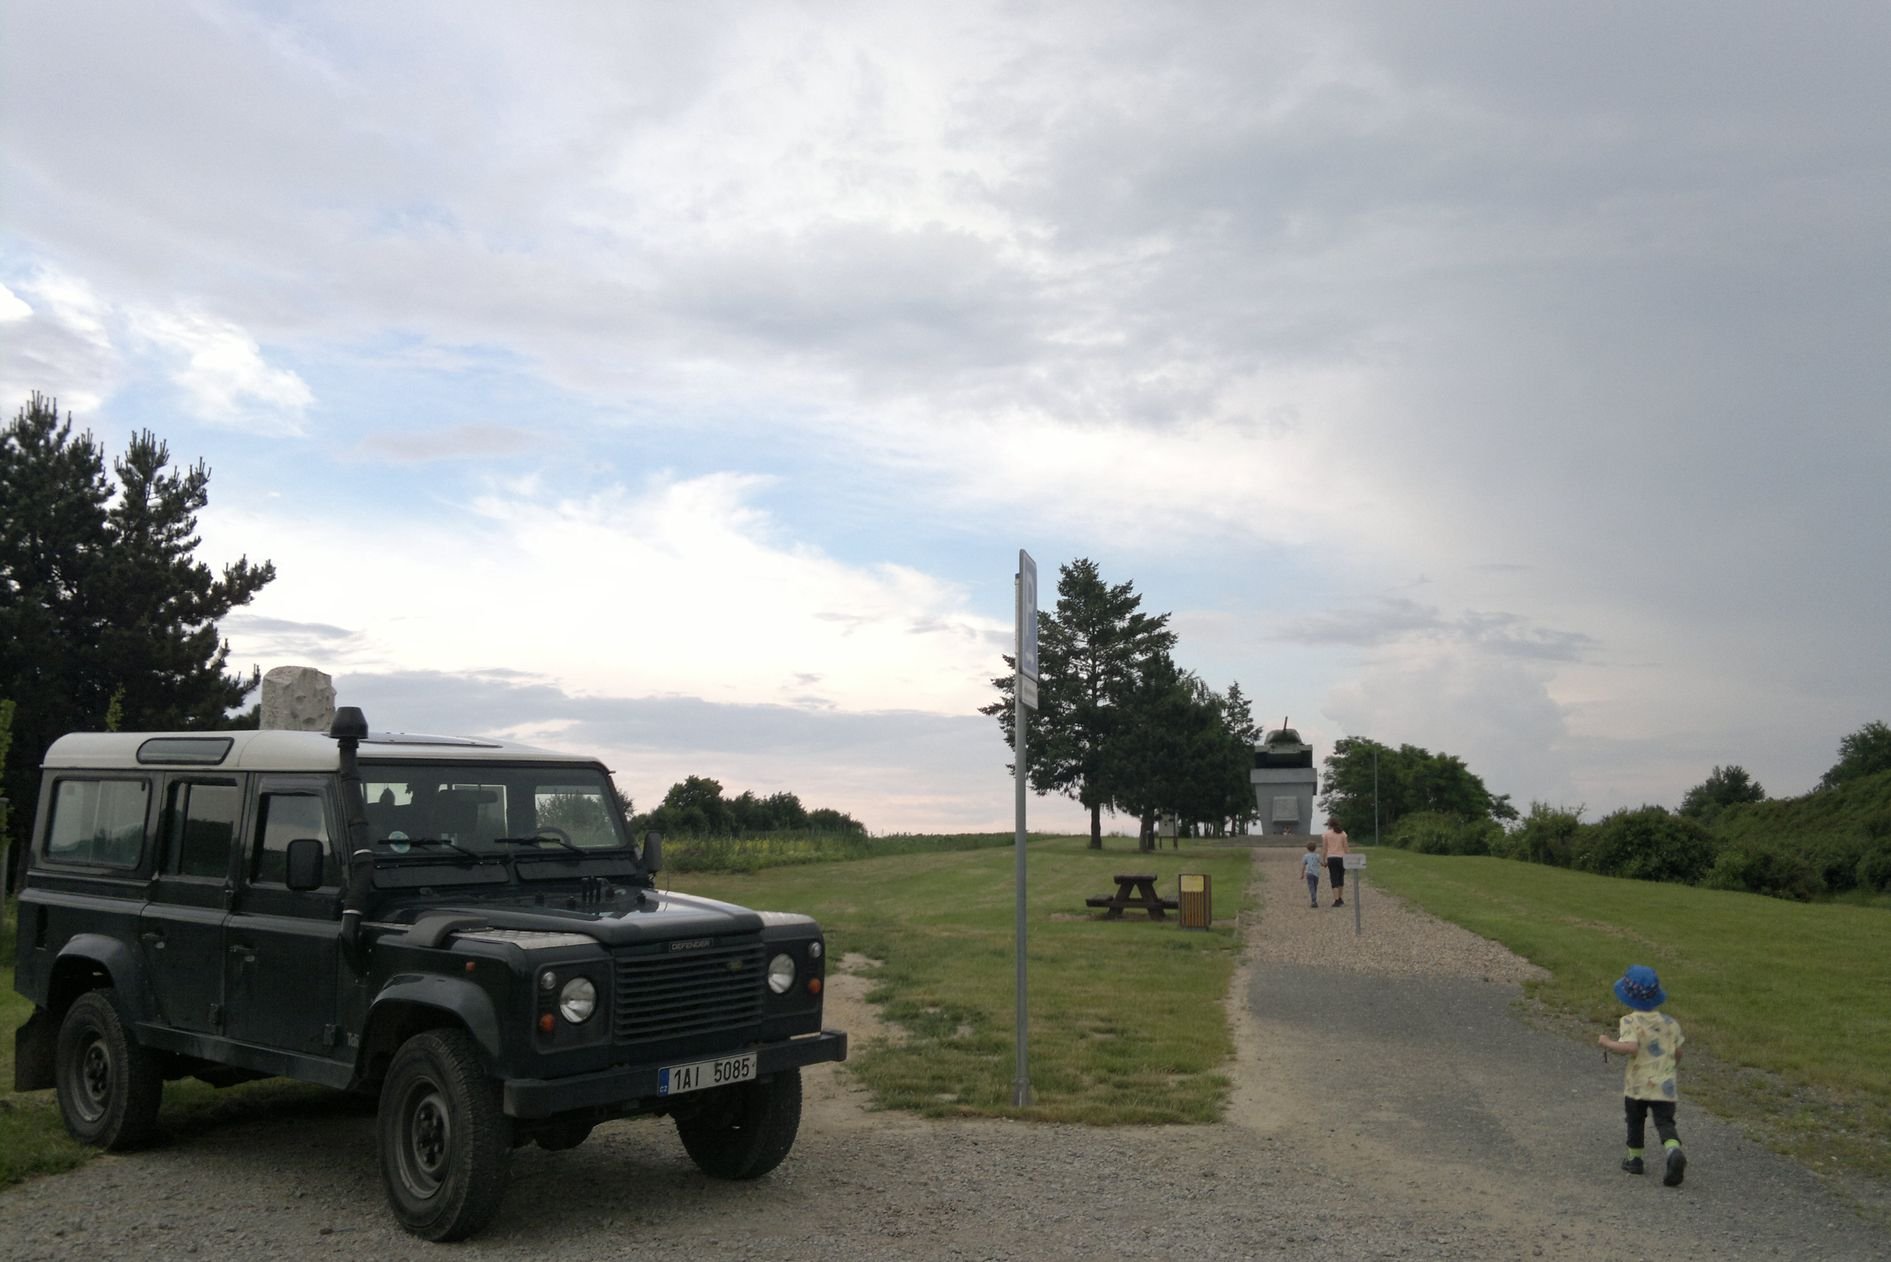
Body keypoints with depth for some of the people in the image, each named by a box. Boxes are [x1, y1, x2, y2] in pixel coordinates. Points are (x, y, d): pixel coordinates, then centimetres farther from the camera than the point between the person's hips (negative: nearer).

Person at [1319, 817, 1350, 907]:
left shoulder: (1325, 834, -1)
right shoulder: (1342, 834, 3)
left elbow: (1324, 849, -2)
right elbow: (1346, 848, 1)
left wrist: (1324, 860, 3)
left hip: (1331, 858, -2)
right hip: (1341, 857, 2)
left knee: (1334, 880, 0)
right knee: (1341, 879, 16)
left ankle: (1337, 900, -8)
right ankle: (1341, 899, 23)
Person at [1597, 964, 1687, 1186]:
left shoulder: (1630, 1022, -16)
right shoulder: (1670, 1022, 1)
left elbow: (1630, 1047, -31)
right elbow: (1677, 1054, 7)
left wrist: (1608, 1043, -17)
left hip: (1637, 1084, -2)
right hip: (1664, 1085, 2)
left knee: (1635, 1121, 17)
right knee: (1665, 1122, 0)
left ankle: (1634, 1158, 28)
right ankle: (1673, 1149, -28)